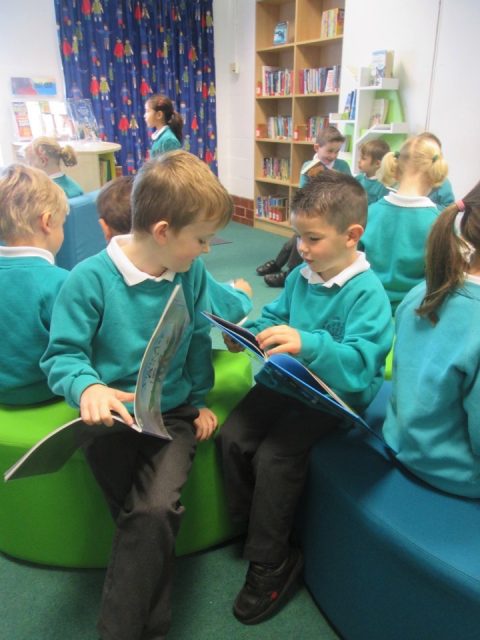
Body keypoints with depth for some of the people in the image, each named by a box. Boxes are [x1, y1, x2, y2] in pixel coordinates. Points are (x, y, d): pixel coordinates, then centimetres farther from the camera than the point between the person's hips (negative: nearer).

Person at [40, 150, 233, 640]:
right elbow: (63, 355, -10)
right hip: (112, 419, -2)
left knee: (156, 511, -20)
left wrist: (199, 399, 15)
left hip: (172, 414, 2)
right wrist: (88, 387, -30)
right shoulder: (89, 279, -13)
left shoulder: (192, 274, 1)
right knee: (145, 520, -12)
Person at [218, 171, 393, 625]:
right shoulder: (299, 276, 5)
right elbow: (273, 316, 16)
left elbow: (360, 361, -28)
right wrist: (246, 333, -5)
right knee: (233, 436, -7)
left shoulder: (366, 292, -17)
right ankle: (252, 524, 18)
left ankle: (270, 564, 2)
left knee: (274, 455, -21)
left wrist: (307, 344, -43)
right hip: (283, 380, 7)